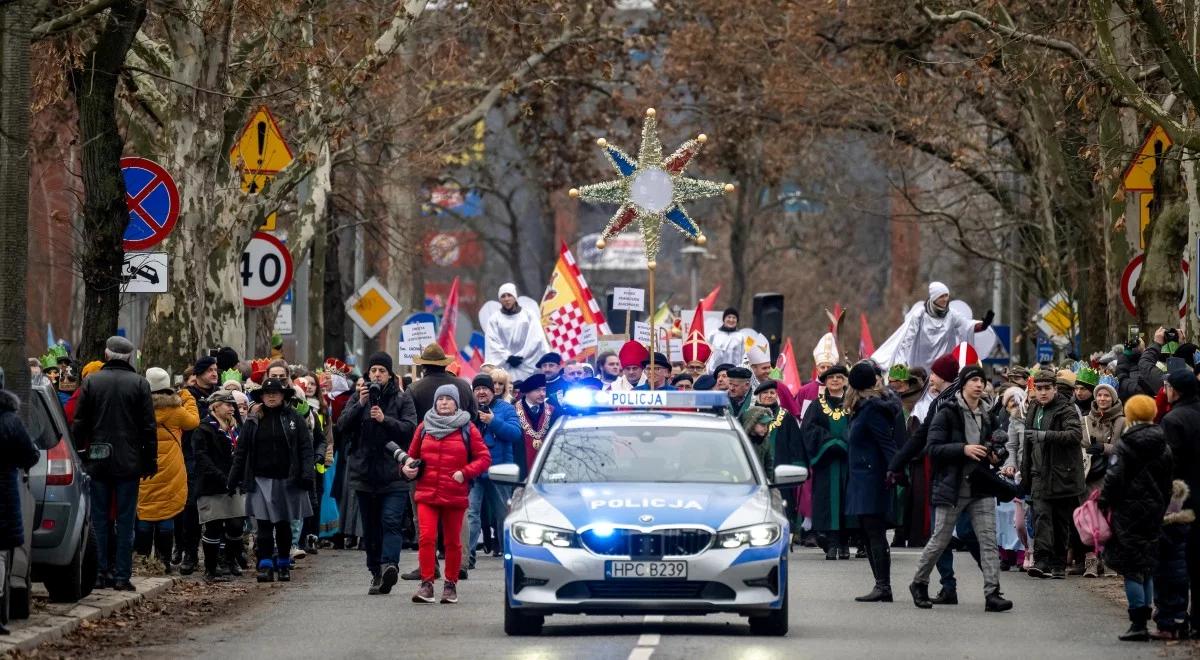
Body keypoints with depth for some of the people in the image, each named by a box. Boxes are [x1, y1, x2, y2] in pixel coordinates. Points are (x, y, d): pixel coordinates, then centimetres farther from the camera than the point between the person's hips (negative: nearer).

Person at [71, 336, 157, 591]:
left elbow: (79, 424, 2)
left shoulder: (91, 382, 1)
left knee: (99, 519, 8)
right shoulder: (139, 384, -2)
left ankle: (101, 572, 6)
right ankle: (122, 575, -1)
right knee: (125, 520, 2)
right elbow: (149, 427, -1)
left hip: (98, 462, 1)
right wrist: (150, 461, 5)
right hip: (128, 463, -1)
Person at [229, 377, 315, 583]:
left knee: (283, 524, 9)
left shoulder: (294, 419, 3)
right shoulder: (253, 421, 6)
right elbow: (241, 451, 8)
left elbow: (306, 448, 0)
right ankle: (265, 566, -8)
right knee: (264, 524, -8)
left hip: (287, 480, 0)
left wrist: (307, 474, -12)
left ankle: (284, 565, 20)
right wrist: (233, 480, 5)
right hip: (261, 480, 0)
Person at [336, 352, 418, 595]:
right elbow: (342, 426, -2)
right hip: (365, 472, 3)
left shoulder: (402, 399, 3)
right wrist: (360, 405, -14)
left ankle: (389, 564, -31)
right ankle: (376, 573, 15)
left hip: (393, 473, -3)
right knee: (371, 527, 8)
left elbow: (410, 428, -8)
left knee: (391, 520, -18)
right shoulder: (358, 397, 9)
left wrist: (385, 420, -20)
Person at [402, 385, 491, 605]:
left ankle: (451, 584, 17)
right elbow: (412, 454, 21)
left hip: (455, 495, -1)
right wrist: (408, 467, 0)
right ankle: (426, 583, -11)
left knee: (453, 541, 6)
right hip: (427, 493, 1)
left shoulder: (467, 429, 3)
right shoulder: (424, 427, 10)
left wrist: (465, 473, -11)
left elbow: (484, 458, 2)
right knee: (426, 537, -12)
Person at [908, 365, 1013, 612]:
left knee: (989, 540, -8)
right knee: (940, 541, 4)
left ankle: (992, 593, -12)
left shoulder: (987, 416, 13)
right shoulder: (947, 414, -6)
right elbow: (933, 448, -13)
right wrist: (963, 449, -24)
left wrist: (994, 457, 5)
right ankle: (919, 584, 25)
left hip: (981, 489, 5)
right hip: (952, 488, -5)